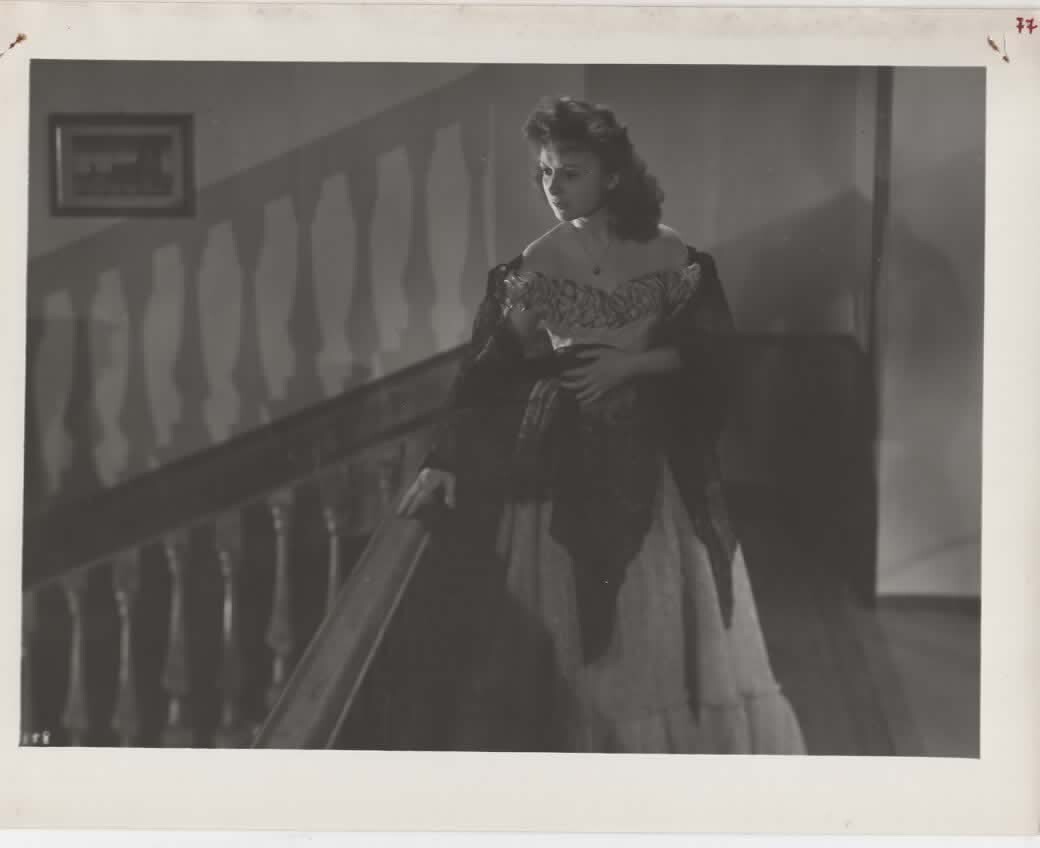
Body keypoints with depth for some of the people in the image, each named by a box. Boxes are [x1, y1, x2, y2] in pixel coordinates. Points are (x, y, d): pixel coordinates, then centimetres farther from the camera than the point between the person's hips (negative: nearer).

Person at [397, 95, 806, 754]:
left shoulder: (674, 257, -3)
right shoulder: (531, 267, -3)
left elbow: (716, 354, -2)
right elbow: (484, 371, -5)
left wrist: (634, 362, -15)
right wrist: (445, 460, -13)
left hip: (652, 463, 0)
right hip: (560, 465, 0)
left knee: (667, 629, 6)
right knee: (564, 632, 5)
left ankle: (676, 739, 22)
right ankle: (579, 743, 19)